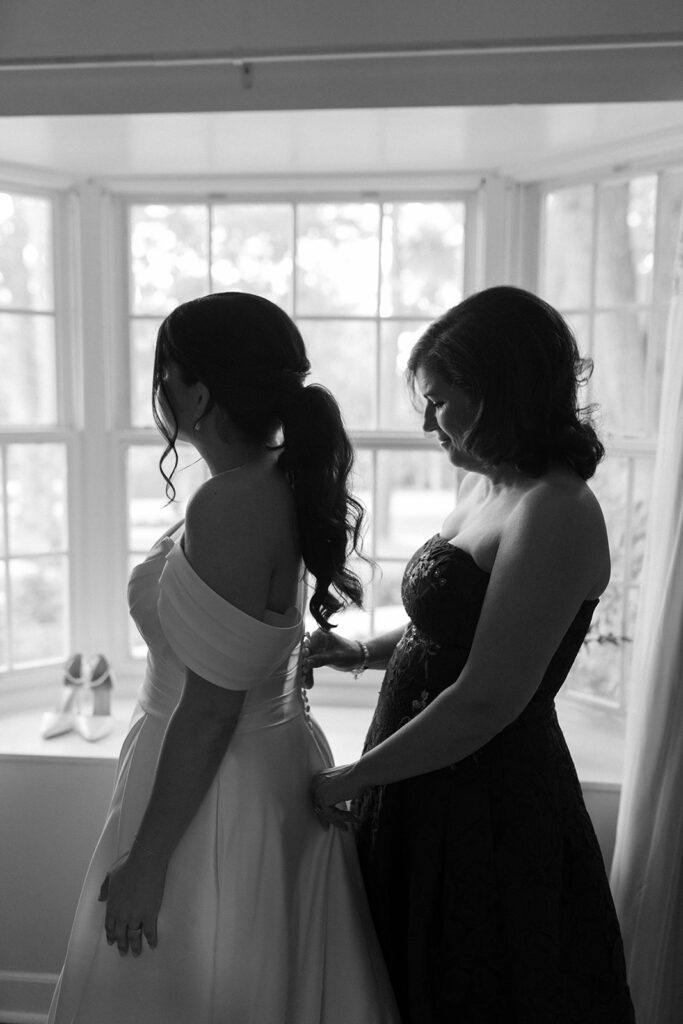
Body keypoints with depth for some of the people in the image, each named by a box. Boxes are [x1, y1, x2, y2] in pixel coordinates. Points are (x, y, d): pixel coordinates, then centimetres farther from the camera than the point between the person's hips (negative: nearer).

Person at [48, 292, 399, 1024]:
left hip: (212, 788, -9)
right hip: (276, 764, 9)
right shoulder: (282, 484, 2)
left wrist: (146, 862, -16)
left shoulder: (228, 507, -24)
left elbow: (210, 707, -22)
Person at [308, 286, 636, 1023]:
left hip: (489, 804, -8)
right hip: (428, 787, 8)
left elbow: (486, 702, -25)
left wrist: (349, 780, -15)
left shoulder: (556, 513, -23)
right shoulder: (488, 488, 4)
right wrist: (365, 653, 4)